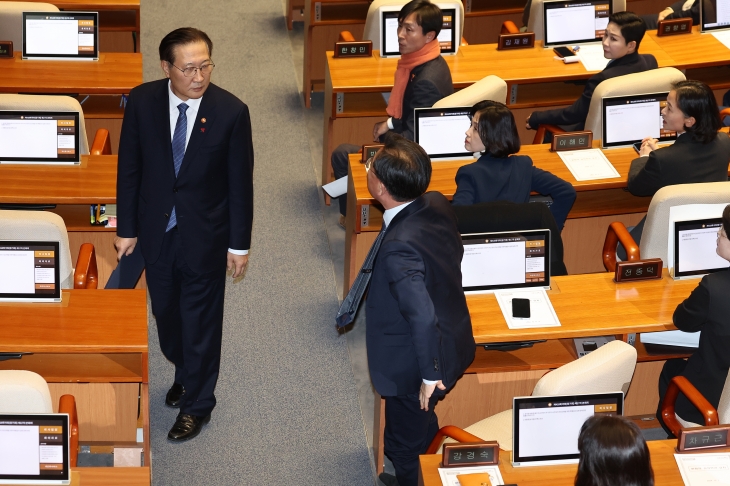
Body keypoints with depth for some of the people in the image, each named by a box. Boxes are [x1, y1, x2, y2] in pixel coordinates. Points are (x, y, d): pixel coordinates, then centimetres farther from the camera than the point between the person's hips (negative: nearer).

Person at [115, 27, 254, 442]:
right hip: (156, 231, 3)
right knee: (166, 311, 20)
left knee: (201, 319, 10)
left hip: (205, 235, -3)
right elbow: (129, 169, -2)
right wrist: (127, 229, 1)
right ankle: (185, 373, 48)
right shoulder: (143, 102, -12)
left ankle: (197, 404, 29)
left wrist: (239, 244, -5)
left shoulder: (231, 112, -18)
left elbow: (241, 183, -10)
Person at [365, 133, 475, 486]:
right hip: (454, 343, 9)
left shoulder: (399, 248, -38)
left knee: (407, 446, 19)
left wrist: (430, 375, -25)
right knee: (423, 430, 34)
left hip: (413, 366, -9)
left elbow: (423, 318, -39)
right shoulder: (438, 206, -13)